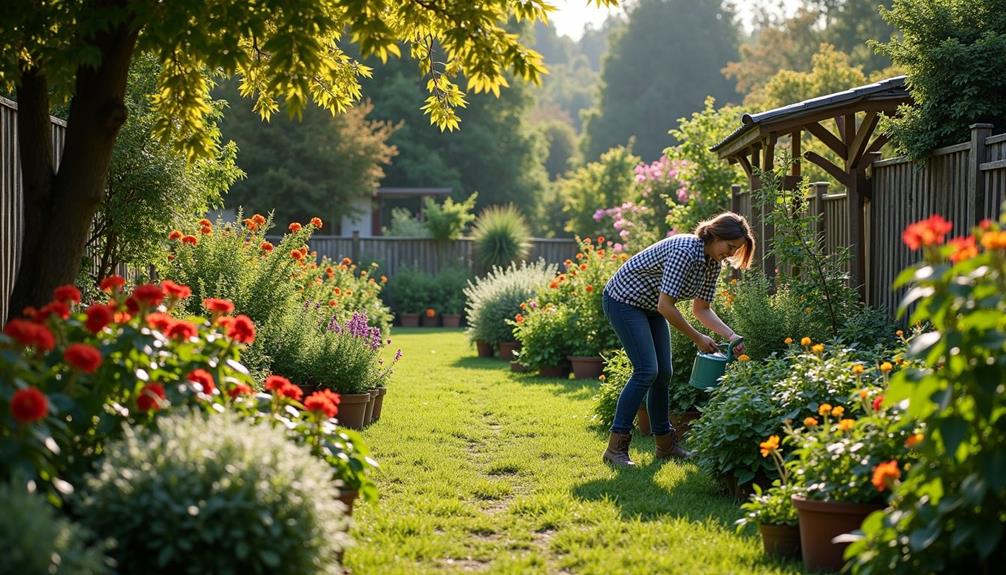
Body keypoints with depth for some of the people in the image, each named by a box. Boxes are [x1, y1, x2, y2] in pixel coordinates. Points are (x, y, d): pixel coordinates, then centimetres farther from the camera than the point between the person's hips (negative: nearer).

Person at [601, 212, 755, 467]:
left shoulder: (713, 264, -2)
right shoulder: (685, 252, -30)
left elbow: (702, 309, 6)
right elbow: (665, 306, -30)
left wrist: (731, 335, -8)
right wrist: (698, 338, -21)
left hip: (650, 307, 9)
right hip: (624, 300, -9)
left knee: (663, 373, 6)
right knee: (647, 371, -17)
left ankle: (665, 444, 16)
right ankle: (616, 447, -15)